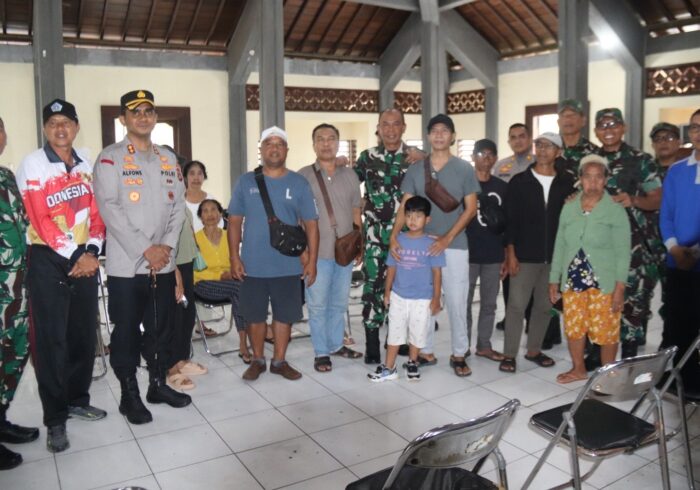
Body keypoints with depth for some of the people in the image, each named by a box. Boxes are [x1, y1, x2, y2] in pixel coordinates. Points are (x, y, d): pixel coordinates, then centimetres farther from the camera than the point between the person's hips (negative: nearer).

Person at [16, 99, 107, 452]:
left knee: (84, 335, 11)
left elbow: (96, 212, 7)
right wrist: (73, 256, -15)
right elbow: (40, 220, -13)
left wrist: (92, 251, -8)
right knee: (51, 340, -1)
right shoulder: (32, 165, -6)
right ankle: (55, 419, 9)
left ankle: (77, 399, 27)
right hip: (48, 261, -5)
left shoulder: (86, 165, 10)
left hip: (85, 258, 5)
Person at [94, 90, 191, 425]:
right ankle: (129, 395, 19)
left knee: (161, 328, 13)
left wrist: (167, 246, -6)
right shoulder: (110, 158, -3)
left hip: (164, 263, 5)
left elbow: (178, 205, 8)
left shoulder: (168, 158, 13)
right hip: (126, 264, -4)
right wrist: (145, 250, -16)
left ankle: (159, 384, 29)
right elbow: (109, 209, -13)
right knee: (127, 332, 6)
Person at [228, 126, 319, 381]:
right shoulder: (246, 182, 2)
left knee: (284, 315, 10)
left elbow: (311, 224, 0)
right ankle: (258, 360, 29)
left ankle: (279, 361, 27)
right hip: (252, 265, 0)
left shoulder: (299, 183, 0)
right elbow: (234, 221, 3)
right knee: (254, 315, 11)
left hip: (288, 266, 0)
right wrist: (235, 257, -4)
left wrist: (312, 260, -4)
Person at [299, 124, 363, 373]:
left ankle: (335, 344, 30)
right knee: (318, 304, 3)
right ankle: (321, 352, 14)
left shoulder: (350, 175, 8)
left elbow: (356, 213, 12)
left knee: (339, 303, 15)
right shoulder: (303, 175, -3)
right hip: (317, 252, -4)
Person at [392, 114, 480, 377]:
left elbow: (471, 209, -2)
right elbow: (405, 207, 2)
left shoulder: (464, 169, 0)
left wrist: (447, 238, -13)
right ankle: (425, 350, 22)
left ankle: (459, 354, 15)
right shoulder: (415, 170, 5)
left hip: (455, 245, -2)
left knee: (457, 301, 1)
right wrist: (394, 236, -14)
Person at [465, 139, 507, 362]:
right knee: (464, 302, 3)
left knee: (489, 303, 11)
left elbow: (507, 224, 11)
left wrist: (507, 256, 8)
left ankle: (484, 345, 24)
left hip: (494, 255, 4)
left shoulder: (502, 187, 9)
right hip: (467, 253, -3)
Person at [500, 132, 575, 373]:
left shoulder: (566, 183, 5)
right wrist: (511, 253, -8)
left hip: (554, 256, 2)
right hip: (524, 255, -2)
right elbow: (511, 219, -2)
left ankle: (534, 350, 25)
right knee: (516, 305, -1)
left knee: (544, 306, 11)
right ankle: (509, 354, 8)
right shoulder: (519, 181, 0)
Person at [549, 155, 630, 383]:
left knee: (606, 331, 2)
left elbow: (622, 252, -7)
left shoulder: (616, 211, -4)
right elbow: (559, 247, 10)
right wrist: (554, 280, 8)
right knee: (573, 328, 12)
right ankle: (578, 369, 31)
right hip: (572, 280, 4)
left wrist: (620, 287, -12)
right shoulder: (568, 208, 7)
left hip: (604, 283, -4)